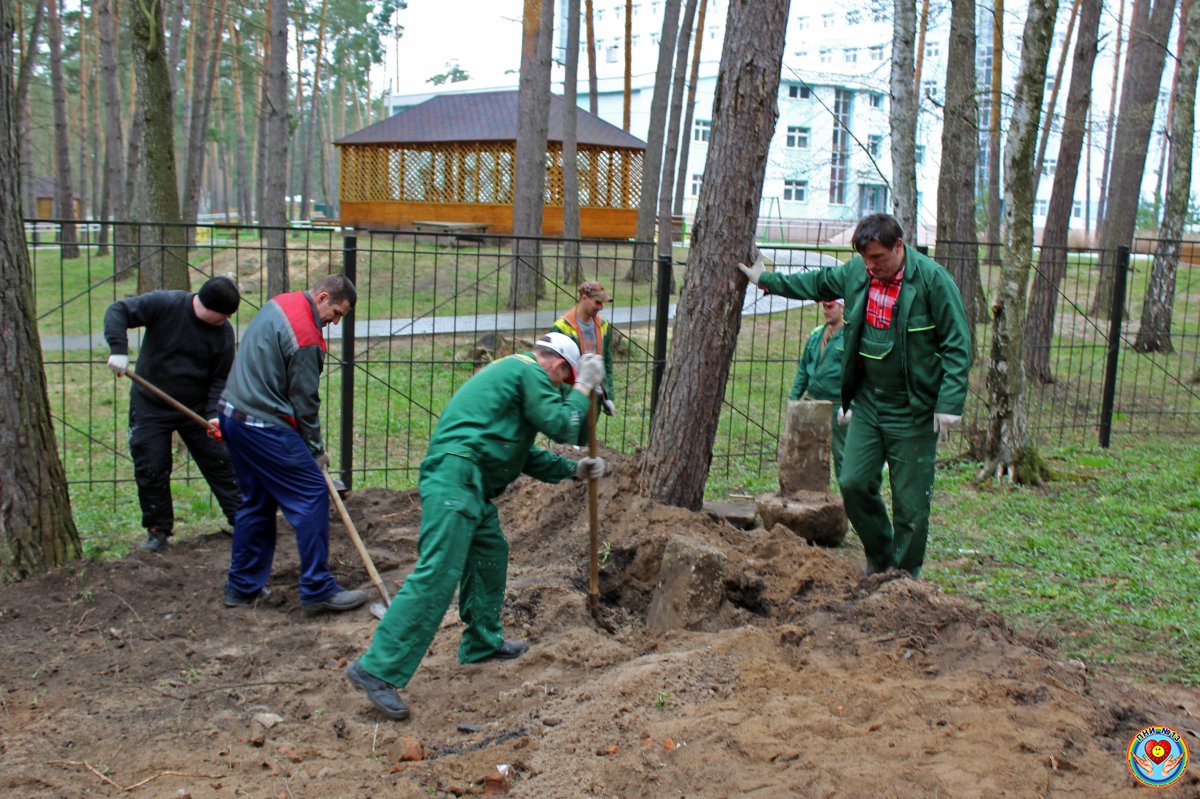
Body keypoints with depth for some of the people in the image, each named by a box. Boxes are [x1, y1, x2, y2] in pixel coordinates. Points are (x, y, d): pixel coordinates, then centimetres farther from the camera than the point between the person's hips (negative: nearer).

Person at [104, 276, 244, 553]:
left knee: (220, 463, 3)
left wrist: (214, 414, -18)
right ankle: (158, 530, 16)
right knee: (150, 469, 1)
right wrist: (118, 349, -32)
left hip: (197, 409, 2)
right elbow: (117, 310, -18)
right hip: (150, 406, -2)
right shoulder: (163, 304, -17)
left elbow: (220, 379, -4)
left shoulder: (224, 332, -9)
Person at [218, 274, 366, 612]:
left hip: (233, 414, 10)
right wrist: (316, 449, 0)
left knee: (257, 502, 18)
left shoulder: (279, 303, 11)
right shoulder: (305, 337, -19)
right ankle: (317, 589, -1)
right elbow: (305, 402, -13)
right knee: (312, 496, -4)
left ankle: (242, 585, 24)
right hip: (265, 428, -10)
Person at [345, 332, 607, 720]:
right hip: (455, 479, -11)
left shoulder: (509, 370, 29)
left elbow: (522, 452, 32)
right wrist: (583, 388, 10)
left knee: (491, 553, 24)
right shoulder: (531, 372, -2)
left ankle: (482, 643, 38)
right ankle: (377, 669, -17)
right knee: (437, 575, -15)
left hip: (469, 485, 11)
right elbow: (562, 427, -4)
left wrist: (572, 469, 31)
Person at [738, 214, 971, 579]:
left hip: (913, 410, -5)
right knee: (854, 483, 2)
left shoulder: (933, 280, -13)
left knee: (911, 500, 1)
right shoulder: (855, 272, 3)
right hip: (867, 402, 5)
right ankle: (880, 557, 24)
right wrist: (767, 280, 31)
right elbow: (817, 283, 24)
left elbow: (957, 345, -11)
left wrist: (949, 403, -17)